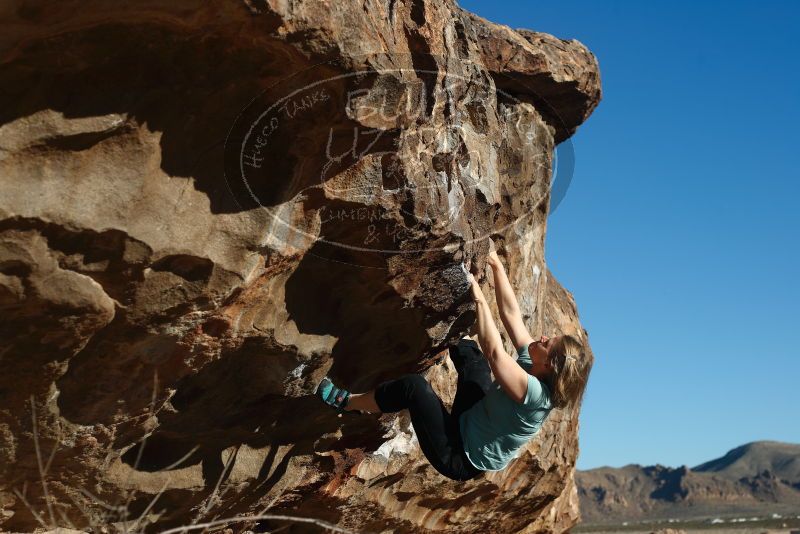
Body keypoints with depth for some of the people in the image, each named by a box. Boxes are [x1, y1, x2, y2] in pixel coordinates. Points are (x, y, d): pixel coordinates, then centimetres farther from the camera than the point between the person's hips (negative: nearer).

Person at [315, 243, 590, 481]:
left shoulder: (534, 394, -29)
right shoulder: (532, 363, -6)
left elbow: (494, 352, -37)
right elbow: (511, 313, -3)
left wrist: (479, 298, -32)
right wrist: (496, 264, -6)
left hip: (459, 458, -9)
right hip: (469, 423, 9)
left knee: (414, 385, -22)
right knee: (470, 353, 6)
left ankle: (346, 402, -4)